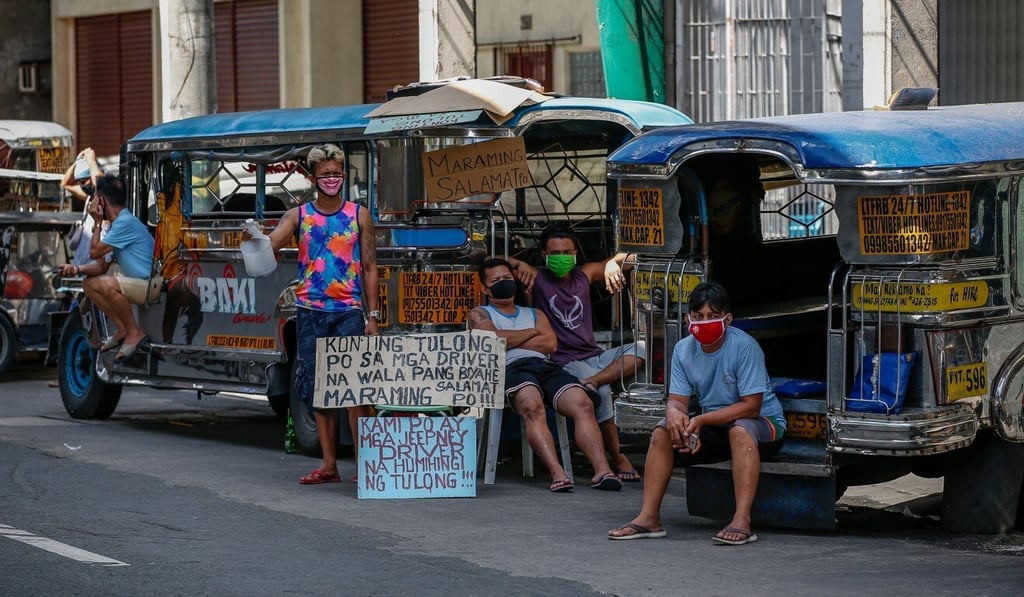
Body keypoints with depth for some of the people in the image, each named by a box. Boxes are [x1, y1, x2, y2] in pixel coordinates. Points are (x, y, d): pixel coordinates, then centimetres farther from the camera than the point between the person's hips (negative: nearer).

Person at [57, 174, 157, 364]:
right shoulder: (116, 224, 14)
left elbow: (94, 252, -16)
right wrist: (78, 269, -5)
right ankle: (123, 329, 7)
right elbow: (101, 266, 14)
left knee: (108, 284, -34)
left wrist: (97, 223, -5)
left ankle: (134, 333, -16)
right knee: (89, 283, 11)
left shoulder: (126, 222, -18)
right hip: (137, 282, 10)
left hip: (153, 284, -10)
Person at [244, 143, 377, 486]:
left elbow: (369, 268, 6)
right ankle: (329, 464, 10)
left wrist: (372, 315, 0)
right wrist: (252, 239, -30)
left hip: (349, 311, -2)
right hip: (311, 312, 2)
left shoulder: (359, 215, 7)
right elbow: (269, 245, -7)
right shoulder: (298, 216, 8)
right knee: (318, 387, 4)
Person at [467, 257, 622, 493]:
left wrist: (510, 341, 7)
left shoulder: (534, 314, 35)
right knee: (533, 406, -40)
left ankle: (601, 471, -41)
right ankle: (557, 473, -53)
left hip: (546, 366, 4)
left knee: (583, 404, -27)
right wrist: (531, 333, 13)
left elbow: (550, 343, 14)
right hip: (512, 368, -4)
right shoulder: (479, 315, 23)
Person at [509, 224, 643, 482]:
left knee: (639, 349, -20)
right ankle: (618, 458, -26)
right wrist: (519, 264, -14)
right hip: (565, 361, -5)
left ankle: (593, 380, -37)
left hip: (595, 356, 5)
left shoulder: (584, 274, 17)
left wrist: (612, 263, 0)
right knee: (602, 392, -32)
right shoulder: (537, 278, 5)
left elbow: (628, 258, 22)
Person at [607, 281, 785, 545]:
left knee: (740, 430, -38)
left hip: (762, 422, -6)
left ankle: (742, 521, -45)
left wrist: (702, 420, -28)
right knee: (663, 431, -12)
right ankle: (649, 517, -14)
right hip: (713, 427, 6)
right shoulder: (684, 350, -1)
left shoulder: (744, 347, -20)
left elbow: (751, 406, -23)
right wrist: (674, 412, -28)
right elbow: (678, 399, -2)